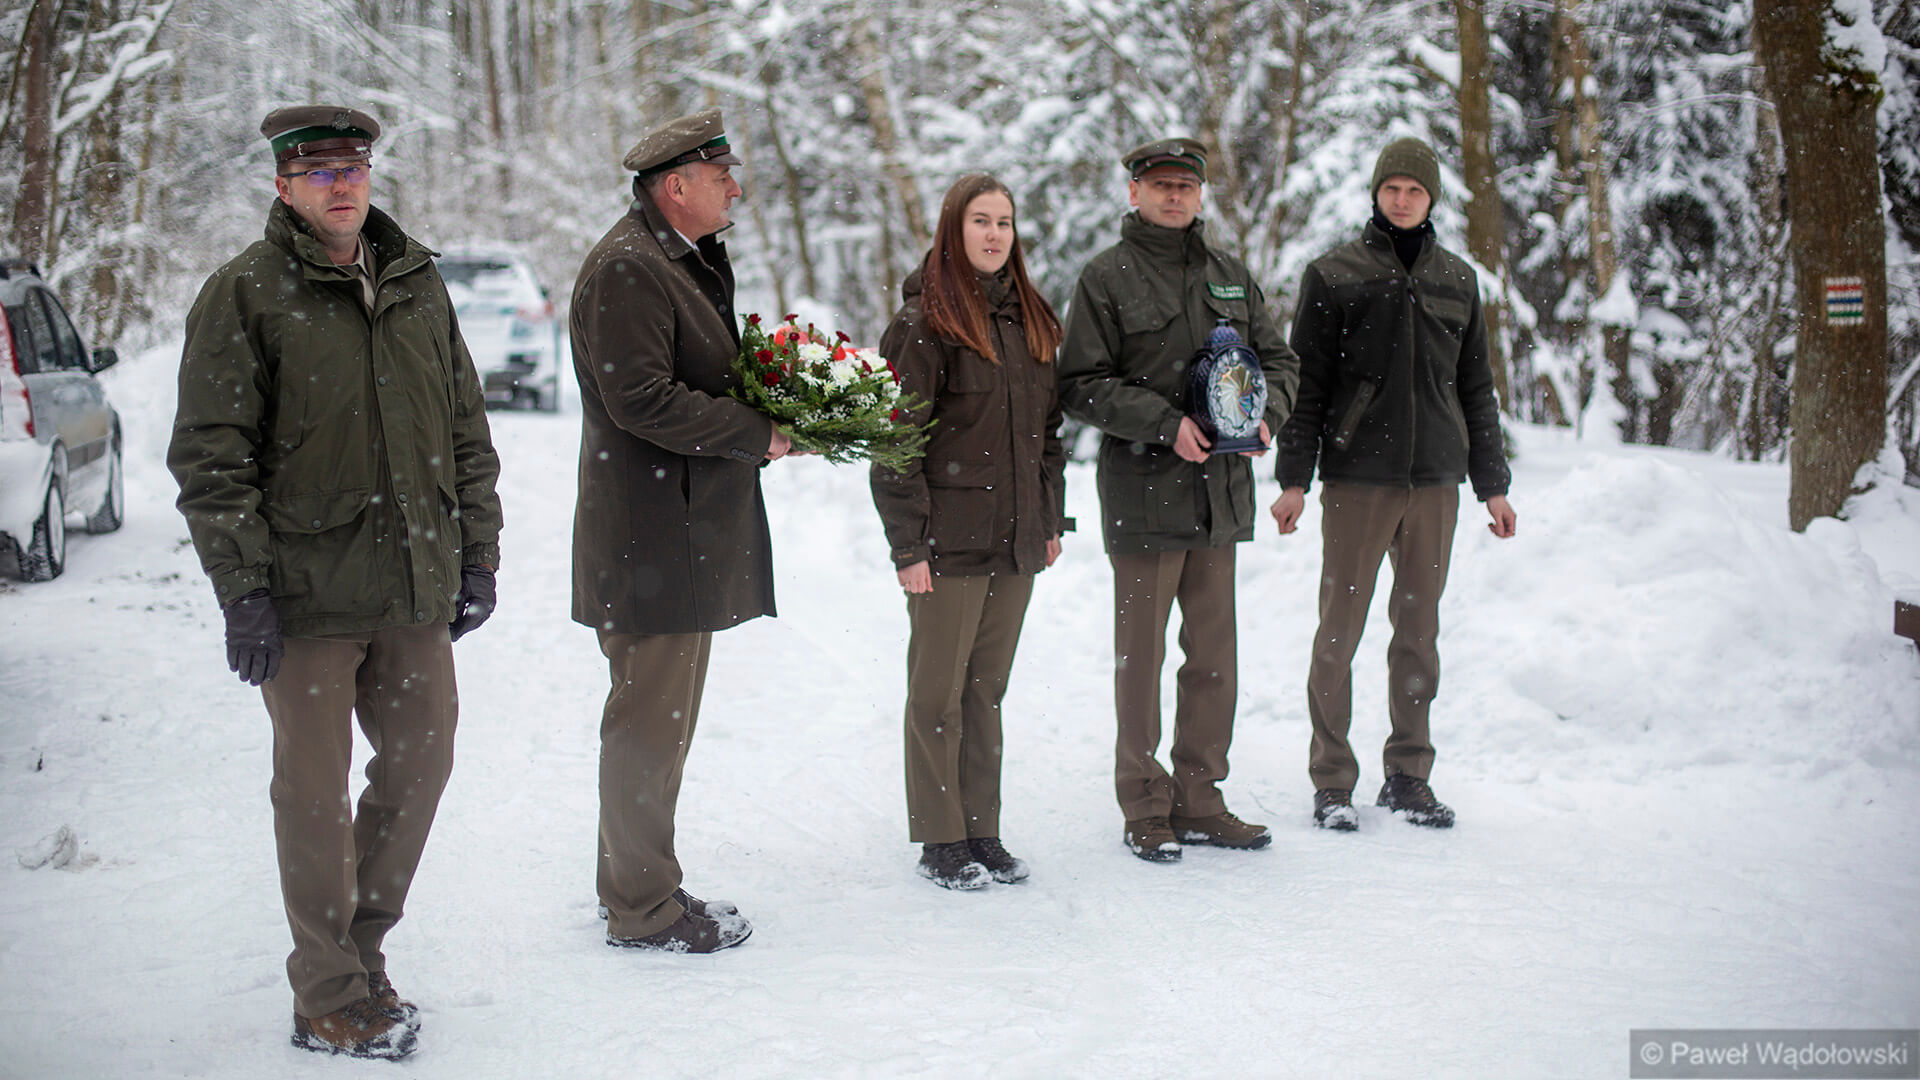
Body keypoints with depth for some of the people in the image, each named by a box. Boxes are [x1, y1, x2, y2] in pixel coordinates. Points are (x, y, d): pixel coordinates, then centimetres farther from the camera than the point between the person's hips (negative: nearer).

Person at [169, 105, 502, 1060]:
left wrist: (476, 556, 11)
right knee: (315, 790, 1)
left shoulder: (418, 283, 12)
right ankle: (330, 1001, 13)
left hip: (417, 588, 5)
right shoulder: (243, 295, -4)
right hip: (307, 594, -5)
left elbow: (466, 431, 16)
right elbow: (209, 457, -7)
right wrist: (242, 591, -13)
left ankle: (361, 950, 29)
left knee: (420, 762, 11)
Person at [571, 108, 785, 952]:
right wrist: (757, 435, -16)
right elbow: (642, 400, -23)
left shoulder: (688, 261, 19)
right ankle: (642, 909, 6)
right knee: (651, 719, -3)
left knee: (663, 716, 17)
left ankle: (637, 884, 28)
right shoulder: (627, 268, -15)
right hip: (651, 538, -11)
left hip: (690, 530, 11)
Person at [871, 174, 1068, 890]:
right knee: (939, 694, 2)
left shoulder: (1030, 319, 13)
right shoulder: (924, 322, -8)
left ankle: (982, 832, 21)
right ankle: (940, 841, 11)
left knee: (987, 691, 13)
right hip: (949, 542, -6)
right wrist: (908, 543, -14)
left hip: (1016, 539, 6)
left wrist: (1050, 520, 14)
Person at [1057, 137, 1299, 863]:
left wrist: (1266, 412, -3)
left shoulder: (1230, 274, 14)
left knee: (1215, 654, 10)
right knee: (1141, 657, 1)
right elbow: (1081, 386, -8)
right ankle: (1146, 808, 11)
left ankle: (1199, 801, 21)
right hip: (1143, 495, -5)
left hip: (1222, 493, 5)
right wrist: (1164, 424, -18)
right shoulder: (1107, 278, -3)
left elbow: (1277, 359, 18)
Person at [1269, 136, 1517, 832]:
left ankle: (1408, 776, 17)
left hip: (1435, 481, 3)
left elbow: (1475, 387, 18)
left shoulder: (1457, 280, 13)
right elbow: (1307, 382, 1)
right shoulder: (1334, 275, 2)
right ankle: (1332, 782, 7)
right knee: (1339, 630, -2)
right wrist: (1293, 478, -4)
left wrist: (1492, 483, 16)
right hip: (1356, 480, -3)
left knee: (1420, 630, 8)